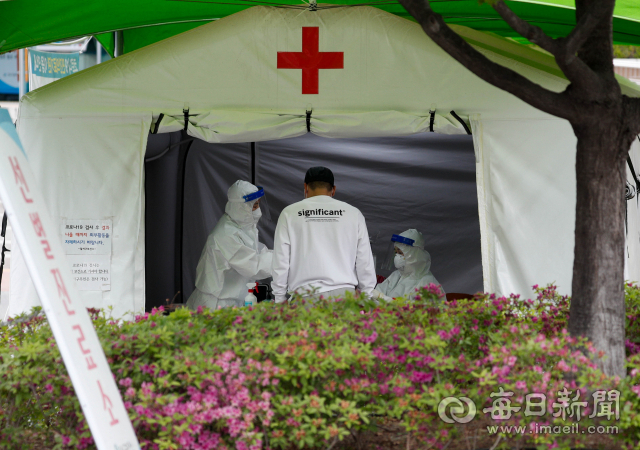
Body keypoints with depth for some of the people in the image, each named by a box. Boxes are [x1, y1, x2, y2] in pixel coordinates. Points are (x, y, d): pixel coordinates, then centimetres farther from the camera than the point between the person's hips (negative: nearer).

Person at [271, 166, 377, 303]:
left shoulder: (289, 213, 8)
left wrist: (279, 300, 13)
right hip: (343, 295, 1)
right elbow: (365, 263, 10)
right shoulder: (353, 213, 11)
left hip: (304, 296, -1)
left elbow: (281, 262, 7)